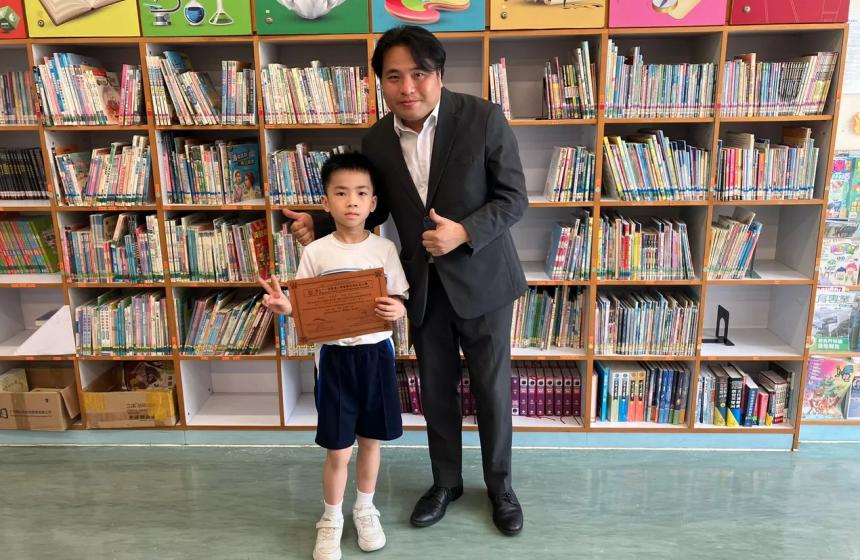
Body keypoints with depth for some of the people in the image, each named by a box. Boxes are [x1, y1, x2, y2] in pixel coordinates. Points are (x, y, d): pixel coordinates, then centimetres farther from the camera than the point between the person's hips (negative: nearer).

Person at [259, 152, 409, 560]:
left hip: (376, 352, 1)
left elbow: (401, 302, 0)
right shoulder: (315, 252, -6)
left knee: (370, 440, 17)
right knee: (337, 450, 6)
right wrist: (285, 307, -23)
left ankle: (365, 510, 40)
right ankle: (331, 520, 32)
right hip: (334, 355, -1)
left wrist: (396, 309, -23)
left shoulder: (384, 248, -4)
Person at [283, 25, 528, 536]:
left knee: (493, 389, 11)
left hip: (481, 280, -3)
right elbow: (376, 208, 9)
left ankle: (500, 485, 36)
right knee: (436, 391, 16)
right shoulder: (377, 140, -3)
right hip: (423, 286, 3)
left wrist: (464, 232, -27)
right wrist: (319, 225, -6)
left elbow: (515, 198, -12)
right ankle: (446, 482, 39)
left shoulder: (483, 118, -14)